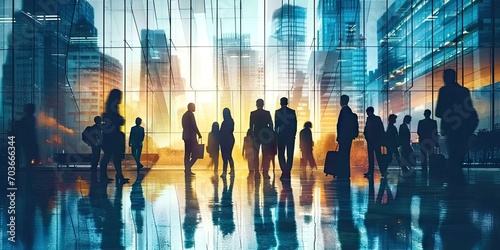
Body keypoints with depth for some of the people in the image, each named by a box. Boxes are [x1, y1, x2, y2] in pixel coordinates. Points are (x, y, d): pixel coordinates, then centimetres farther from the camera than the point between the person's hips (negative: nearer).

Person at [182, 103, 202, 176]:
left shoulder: (184, 115, 16)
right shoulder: (191, 114, -12)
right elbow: (194, 126, -16)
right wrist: (199, 134, -5)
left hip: (186, 136, 10)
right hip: (191, 136, -10)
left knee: (187, 154, 10)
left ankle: (187, 170, 12)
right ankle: (188, 168, -9)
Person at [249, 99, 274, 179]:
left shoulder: (253, 113, -1)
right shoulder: (267, 113, -1)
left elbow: (251, 125, -2)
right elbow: (271, 124, -1)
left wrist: (252, 135, 3)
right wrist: (271, 135, 5)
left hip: (256, 136, 0)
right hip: (265, 136, 0)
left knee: (256, 155, 6)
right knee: (265, 155, 4)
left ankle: (257, 173, 2)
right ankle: (265, 172, -4)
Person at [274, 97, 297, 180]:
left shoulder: (277, 112, -2)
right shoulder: (292, 112, 2)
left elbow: (276, 125, -1)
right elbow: (295, 124, 2)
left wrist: (275, 136, 5)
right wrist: (294, 134, 10)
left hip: (281, 135, -1)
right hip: (291, 135, 1)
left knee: (281, 154, 5)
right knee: (290, 155, 5)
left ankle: (284, 171, -10)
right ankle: (287, 172, 4)